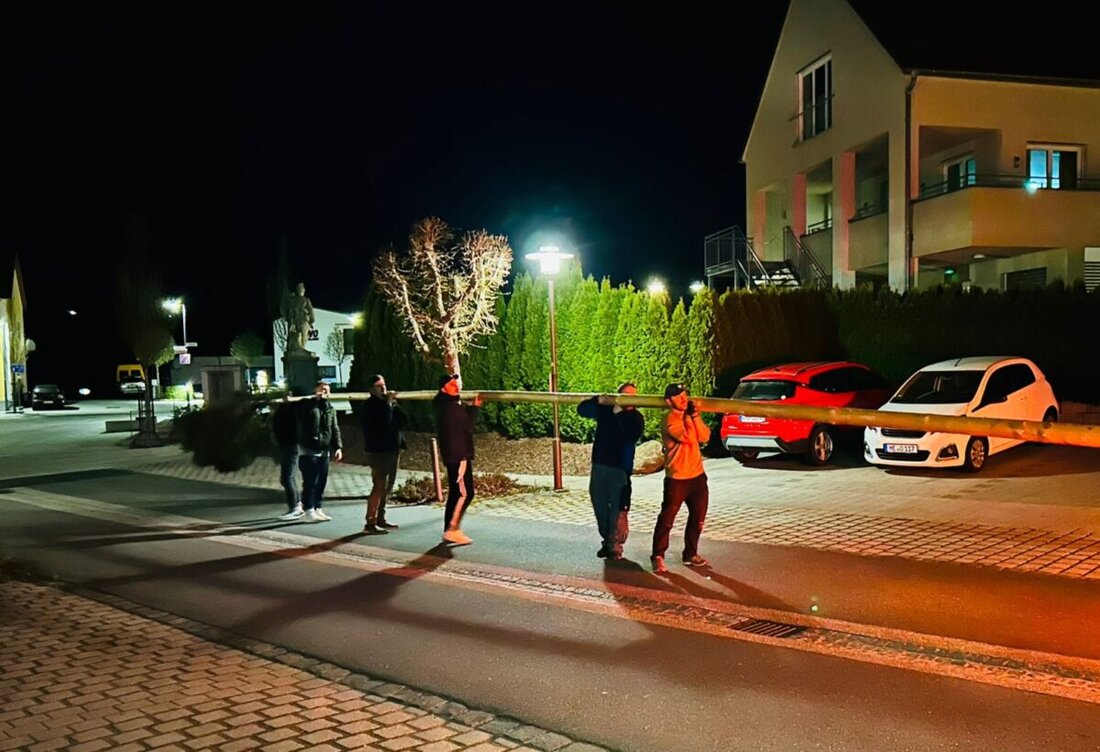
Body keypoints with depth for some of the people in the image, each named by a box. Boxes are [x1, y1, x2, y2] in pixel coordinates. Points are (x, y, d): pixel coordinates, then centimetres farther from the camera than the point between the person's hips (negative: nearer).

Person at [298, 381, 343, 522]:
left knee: (321, 482, 9)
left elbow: (335, 429, 12)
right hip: (308, 451, -5)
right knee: (310, 482, -6)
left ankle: (318, 509, 18)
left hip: (324, 451, 5)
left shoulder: (330, 408, 13)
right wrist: (317, 399, -17)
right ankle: (309, 510, -1)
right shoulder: (307, 405, -1)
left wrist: (338, 447, 1)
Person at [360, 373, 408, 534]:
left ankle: (380, 519, 21)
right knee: (379, 487, -12)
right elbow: (383, 422, -24)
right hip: (378, 451, -8)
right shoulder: (370, 405, -9)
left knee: (386, 487, 13)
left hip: (393, 450, 8)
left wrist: (394, 405, -6)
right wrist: (389, 404, -17)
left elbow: (404, 421, 6)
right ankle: (370, 523, -10)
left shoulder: (387, 402, 15)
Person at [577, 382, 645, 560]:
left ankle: (615, 546, 5)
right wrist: (598, 400, -10)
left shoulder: (635, 417, -3)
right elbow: (582, 409, 7)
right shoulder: (604, 409, 7)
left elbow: (632, 436, -21)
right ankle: (606, 541, 28)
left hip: (620, 468, -4)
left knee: (618, 509, -4)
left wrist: (619, 413, -22)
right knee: (600, 506, 13)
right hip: (599, 465, 4)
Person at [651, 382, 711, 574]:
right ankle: (658, 557, 8)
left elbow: (705, 437, -3)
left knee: (697, 519, 15)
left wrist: (695, 416, -11)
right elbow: (690, 439, -24)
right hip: (677, 479, -7)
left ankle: (690, 554, 29)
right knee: (667, 520, -2)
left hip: (697, 476, 7)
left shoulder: (690, 416, 10)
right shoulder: (669, 420, -14)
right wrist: (688, 417, -12)